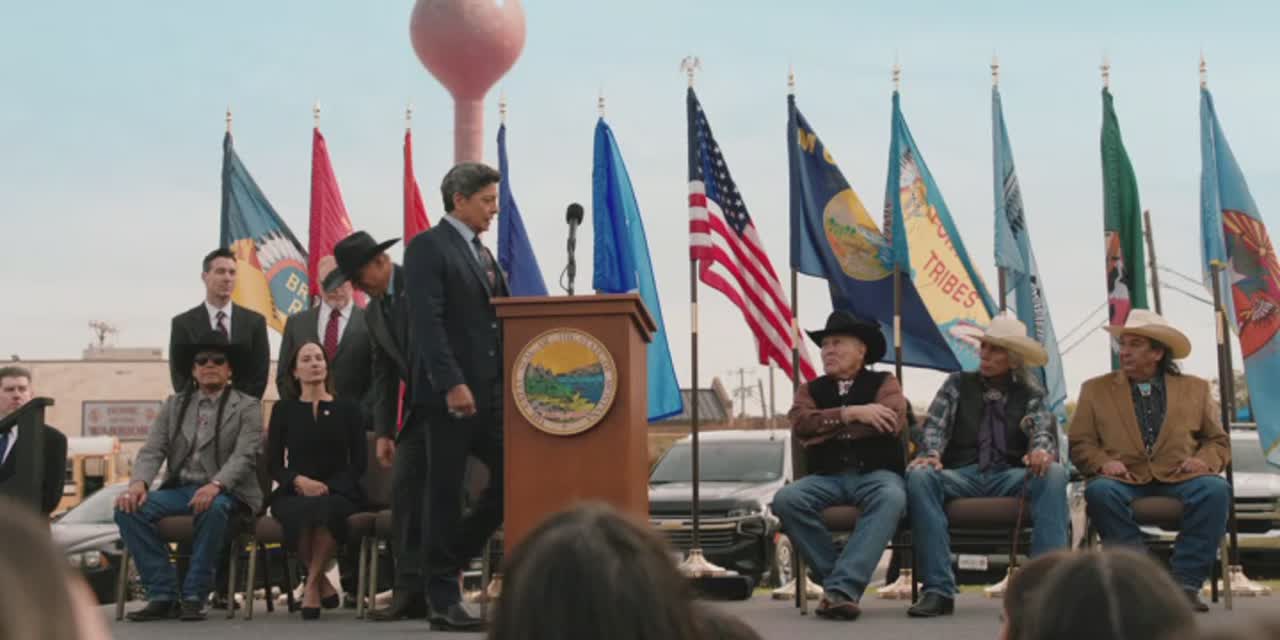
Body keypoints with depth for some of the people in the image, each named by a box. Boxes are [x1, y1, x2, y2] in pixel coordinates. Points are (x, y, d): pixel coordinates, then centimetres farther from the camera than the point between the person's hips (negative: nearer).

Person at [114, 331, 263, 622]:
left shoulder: (247, 407, 5)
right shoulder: (174, 404, 17)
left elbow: (244, 456, -9)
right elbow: (152, 450, 7)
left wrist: (215, 485, -29)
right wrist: (139, 482, -15)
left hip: (225, 493, -4)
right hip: (179, 489, 4)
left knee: (214, 508, -38)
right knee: (128, 508, -22)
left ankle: (194, 597, -25)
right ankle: (162, 594, -18)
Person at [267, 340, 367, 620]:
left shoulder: (347, 409, 12)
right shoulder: (284, 409, 14)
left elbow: (358, 463, 5)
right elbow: (273, 463, 8)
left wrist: (327, 487, -11)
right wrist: (299, 480, -13)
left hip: (338, 492, 0)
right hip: (293, 494, 1)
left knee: (326, 508, -38)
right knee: (304, 513, -37)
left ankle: (312, 584, -24)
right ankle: (323, 584, -17)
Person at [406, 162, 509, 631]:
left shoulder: (484, 255, 20)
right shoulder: (428, 248, -5)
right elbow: (427, 323, -15)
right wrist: (452, 384, -22)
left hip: (492, 392, 8)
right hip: (451, 393, -8)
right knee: (446, 495, -1)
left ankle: (450, 559, 20)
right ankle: (443, 599, 7)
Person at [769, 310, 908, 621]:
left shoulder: (883, 382, 11)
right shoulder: (812, 389, 18)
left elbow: (892, 421, -10)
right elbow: (801, 423, -4)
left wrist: (826, 429, -7)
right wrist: (851, 413, -15)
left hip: (875, 474, -3)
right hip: (827, 476, 3)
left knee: (891, 498, -38)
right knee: (786, 500, -29)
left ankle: (841, 587, -43)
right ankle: (846, 584, -21)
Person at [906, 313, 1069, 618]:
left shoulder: (1030, 394, 15)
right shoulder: (958, 384, 16)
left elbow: (1043, 429, -2)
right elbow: (934, 425, 3)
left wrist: (1041, 450, -29)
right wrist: (931, 453, -22)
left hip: (1010, 477, 0)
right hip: (962, 475, 0)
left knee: (1053, 474, -31)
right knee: (919, 475, -32)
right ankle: (938, 590, -33)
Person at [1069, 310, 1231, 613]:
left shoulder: (1195, 388, 18)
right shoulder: (1095, 389, 17)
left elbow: (1219, 441, 17)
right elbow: (1080, 444, 11)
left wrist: (1203, 460, -6)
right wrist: (1103, 462, -10)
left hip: (1179, 478, 0)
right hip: (1124, 479, 0)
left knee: (1216, 489, -31)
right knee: (1099, 491, -34)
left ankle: (1185, 583, -25)